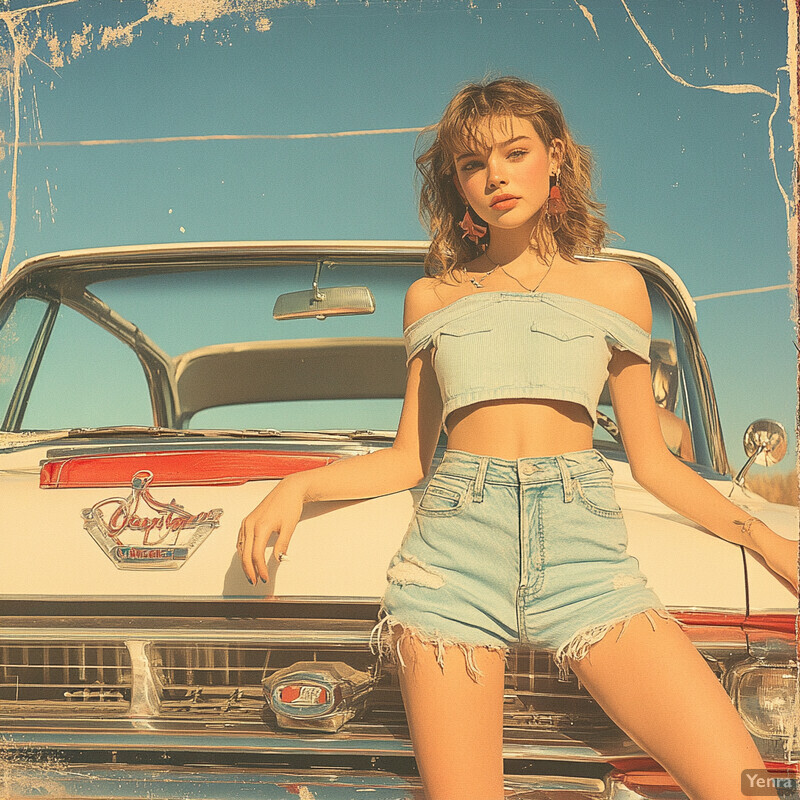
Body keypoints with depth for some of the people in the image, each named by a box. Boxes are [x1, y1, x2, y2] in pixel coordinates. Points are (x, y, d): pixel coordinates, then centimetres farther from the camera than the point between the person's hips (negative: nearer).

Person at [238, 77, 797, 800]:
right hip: (455, 538, 1)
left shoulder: (616, 287, 19)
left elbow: (652, 459, 18)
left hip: (583, 543, 0)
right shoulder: (432, 296, 20)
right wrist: (297, 487, 4)